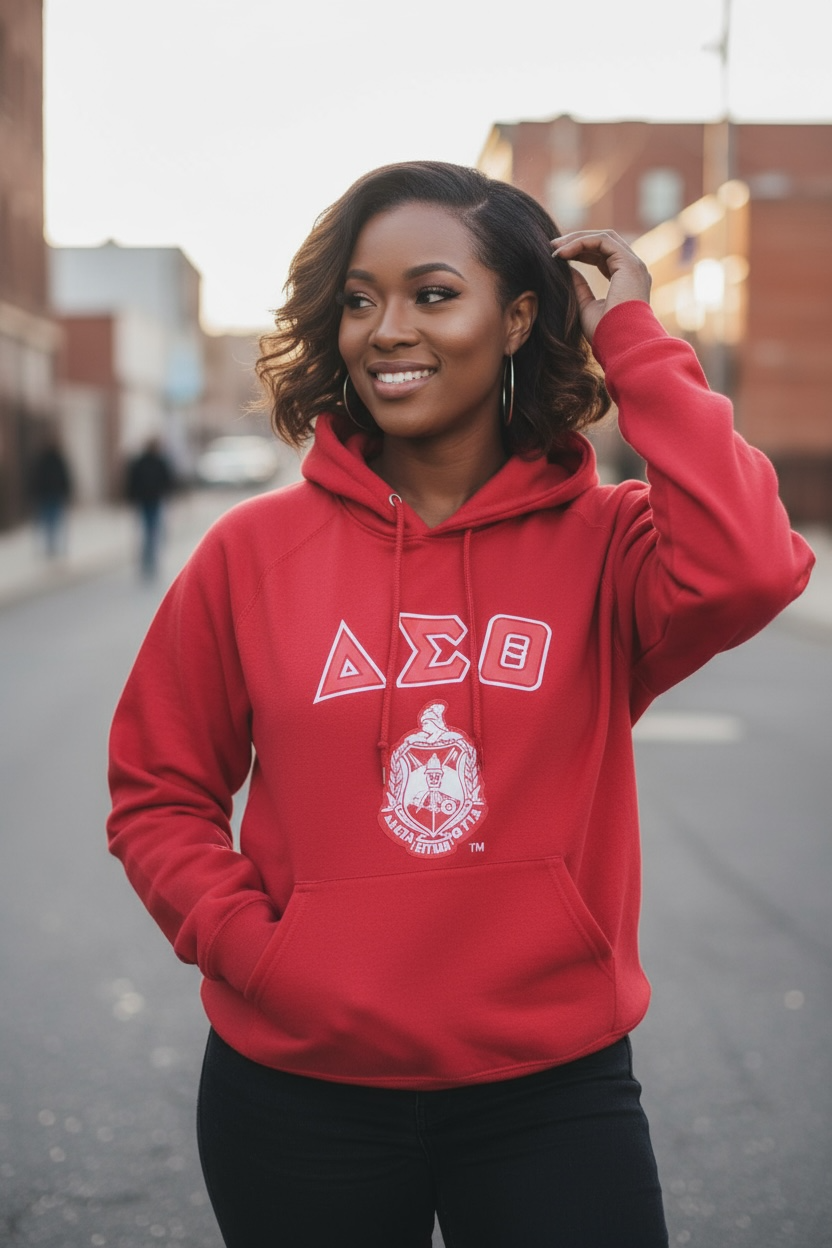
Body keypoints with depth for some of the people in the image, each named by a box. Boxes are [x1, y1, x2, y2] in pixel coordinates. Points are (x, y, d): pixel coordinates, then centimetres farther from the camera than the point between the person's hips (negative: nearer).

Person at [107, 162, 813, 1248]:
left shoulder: (606, 540, -5)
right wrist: (246, 943, -11)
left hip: (553, 1087, -1)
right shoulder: (256, 550, -2)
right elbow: (159, 792, 4)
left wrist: (634, 341, -17)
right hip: (298, 1087, 2)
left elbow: (750, 570, -27)